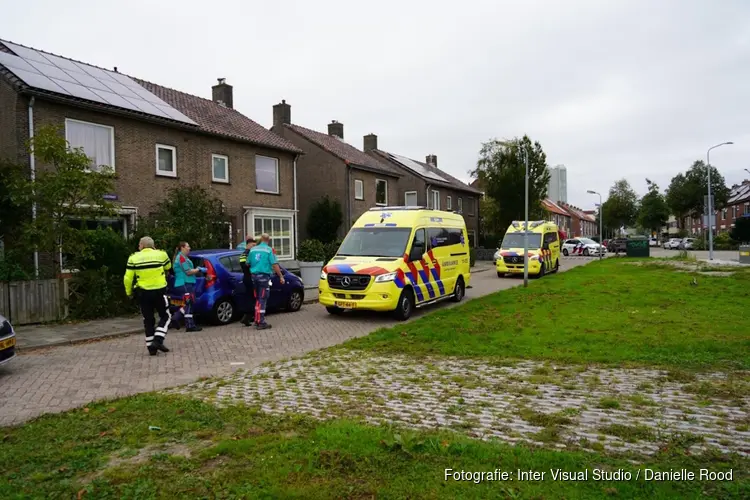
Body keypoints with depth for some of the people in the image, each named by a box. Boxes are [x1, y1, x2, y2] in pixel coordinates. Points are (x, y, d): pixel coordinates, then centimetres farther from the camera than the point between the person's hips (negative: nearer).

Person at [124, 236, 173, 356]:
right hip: (159, 291, -1)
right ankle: (158, 340, -6)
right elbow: (168, 266, 19)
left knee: (148, 320, 11)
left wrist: (129, 292, 14)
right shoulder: (161, 254, -2)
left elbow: (128, 278, -2)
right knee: (165, 316, 12)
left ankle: (151, 348, 12)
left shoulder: (133, 258, -1)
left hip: (143, 293, 2)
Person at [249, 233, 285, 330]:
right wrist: (281, 276, -7)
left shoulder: (253, 249, 8)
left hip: (254, 275, 6)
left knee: (258, 299, 17)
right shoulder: (269, 250, -7)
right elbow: (275, 264, -12)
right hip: (264, 276, -6)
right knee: (262, 299, -4)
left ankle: (257, 320, 20)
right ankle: (261, 323, -4)